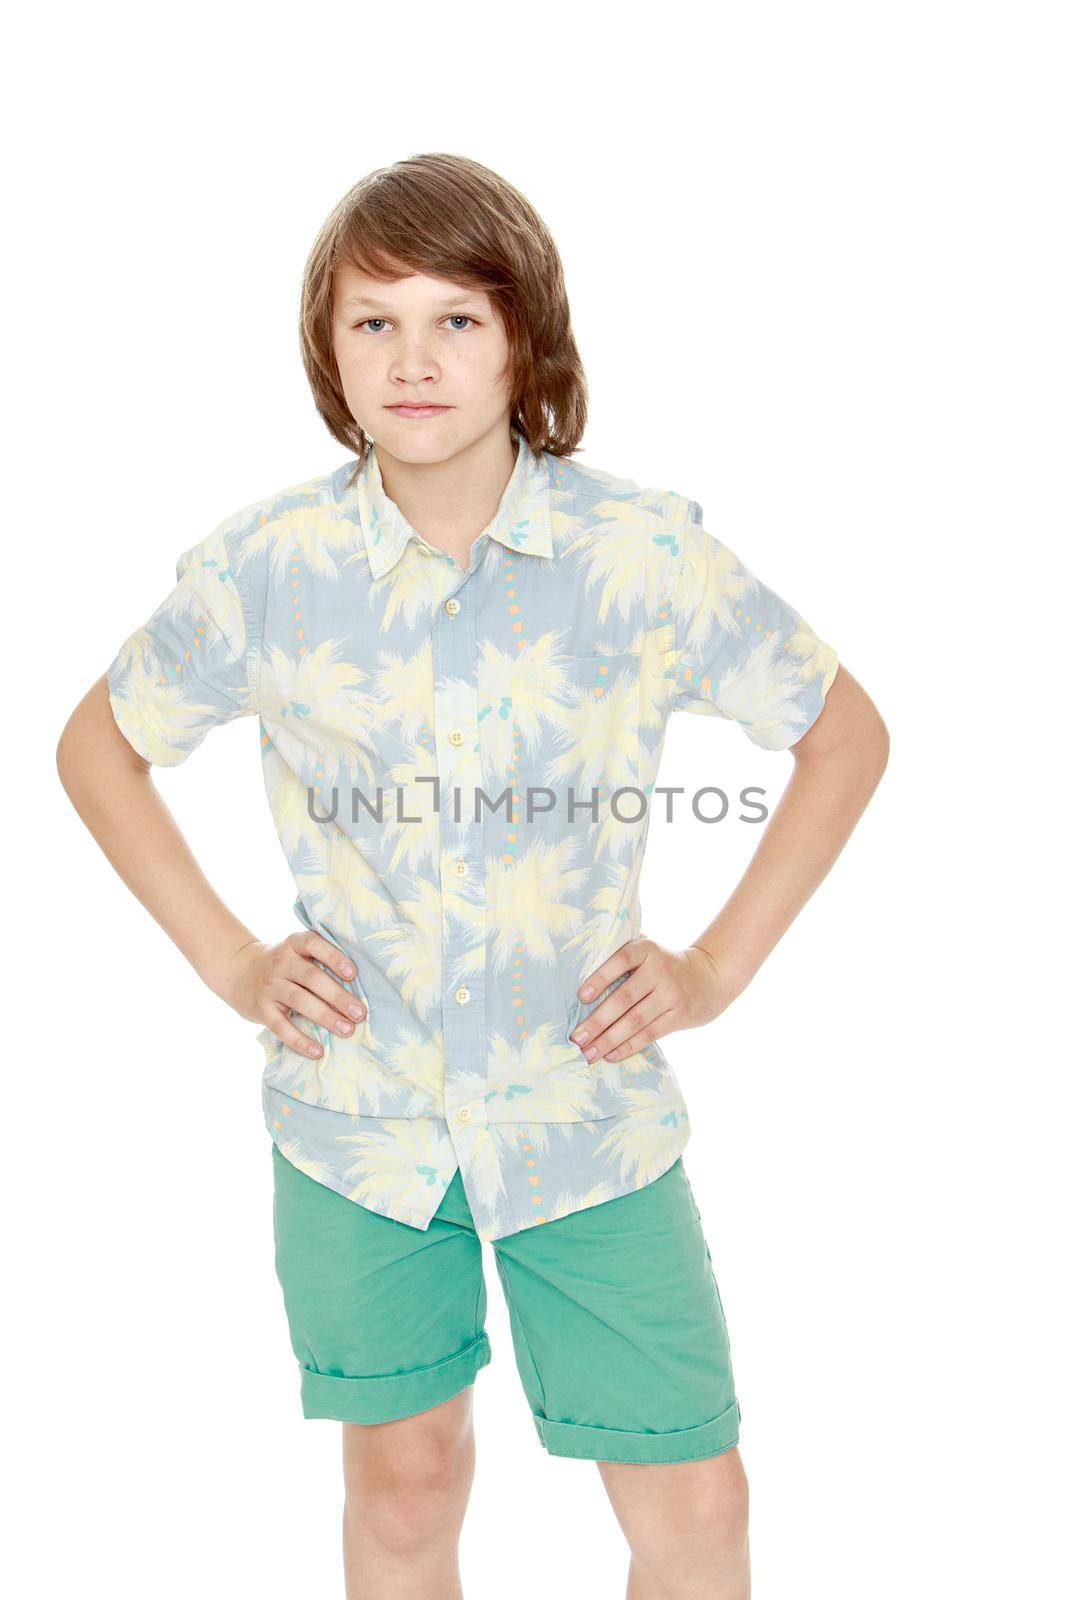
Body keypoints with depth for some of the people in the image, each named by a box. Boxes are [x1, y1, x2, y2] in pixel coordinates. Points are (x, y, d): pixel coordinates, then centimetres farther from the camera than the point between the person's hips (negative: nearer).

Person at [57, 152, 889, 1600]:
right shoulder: (263, 568, -8)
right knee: (405, 1482, 16)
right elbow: (99, 745, 9)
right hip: (358, 1115, 1)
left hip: (588, 1107, 0)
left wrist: (721, 966, -3)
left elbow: (845, 732, 2)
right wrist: (228, 960, 1)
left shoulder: (649, 556, -11)